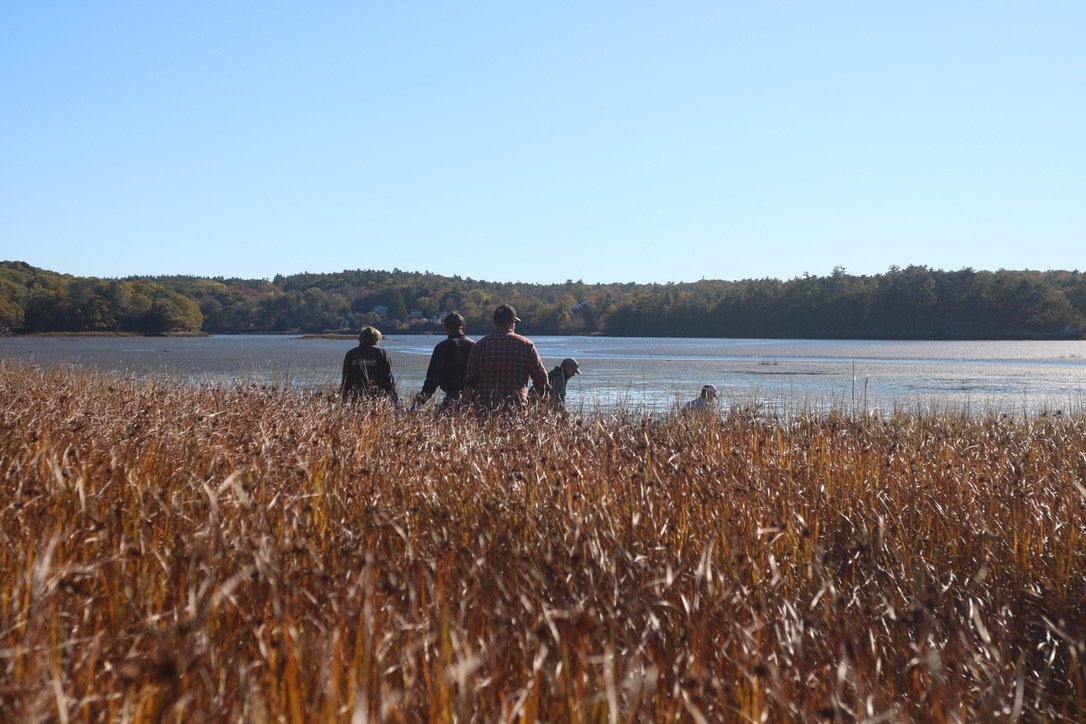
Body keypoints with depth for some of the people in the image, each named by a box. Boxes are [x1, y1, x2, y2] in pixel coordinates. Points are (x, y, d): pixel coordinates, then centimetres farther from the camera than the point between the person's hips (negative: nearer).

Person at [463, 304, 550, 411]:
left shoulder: (479, 346, 7)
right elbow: (541, 378, 4)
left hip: (484, 408, 2)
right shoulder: (526, 345, 3)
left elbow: (469, 382, 5)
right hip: (516, 409, -1)